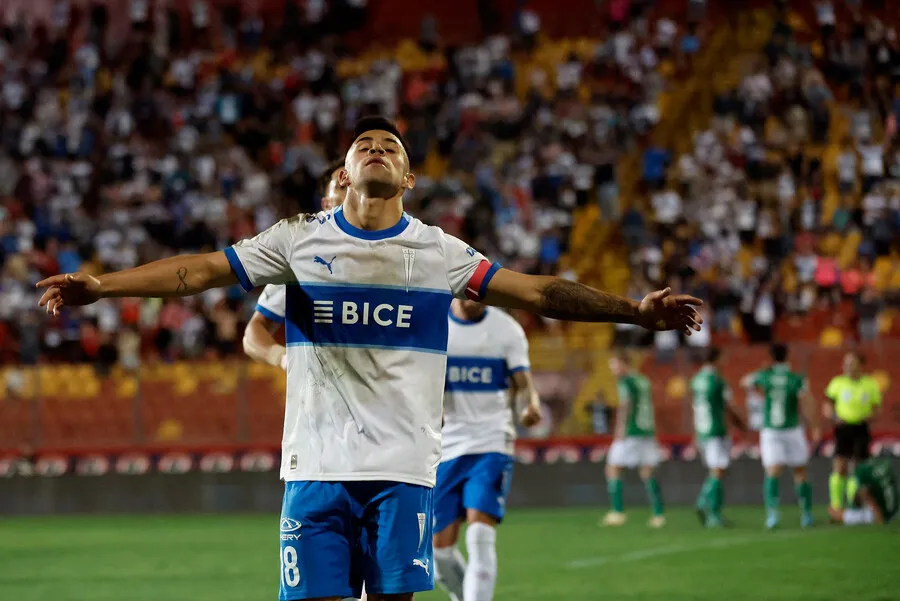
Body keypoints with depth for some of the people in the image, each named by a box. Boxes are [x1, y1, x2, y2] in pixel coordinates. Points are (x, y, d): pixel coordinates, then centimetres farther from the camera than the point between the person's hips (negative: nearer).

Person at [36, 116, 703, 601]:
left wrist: (635, 309, -4)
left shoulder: (440, 252, 7)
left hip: (404, 464, 0)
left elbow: (537, 291, 5)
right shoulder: (299, 239, 6)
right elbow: (203, 269, 1)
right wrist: (101, 284, -11)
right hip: (316, 460, 0)